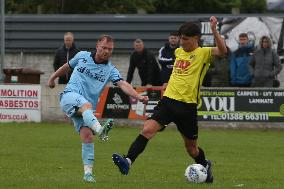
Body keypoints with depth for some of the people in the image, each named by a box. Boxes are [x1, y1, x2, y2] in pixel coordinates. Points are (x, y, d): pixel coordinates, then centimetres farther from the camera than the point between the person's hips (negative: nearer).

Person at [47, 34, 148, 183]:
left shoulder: (110, 70, 4)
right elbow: (67, 66, 27)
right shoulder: (82, 56, 7)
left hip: (86, 107, 2)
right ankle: (100, 130, -64)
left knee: (87, 136, -14)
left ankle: (88, 172, -8)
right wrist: (52, 78, 36)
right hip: (70, 96, -2)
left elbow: (123, 84, -12)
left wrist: (138, 96, -28)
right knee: (86, 105, -36)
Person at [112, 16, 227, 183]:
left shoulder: (203, 53, -5)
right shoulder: (179, 51, 14)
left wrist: (214, 30, -34)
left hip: (188, 105, -4)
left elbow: (222, 51, -25)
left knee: (191, 148, 11)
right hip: (168, 100, 4)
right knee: (148, 129, -19)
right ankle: (128, 161, -29)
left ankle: (205, 165, 41)